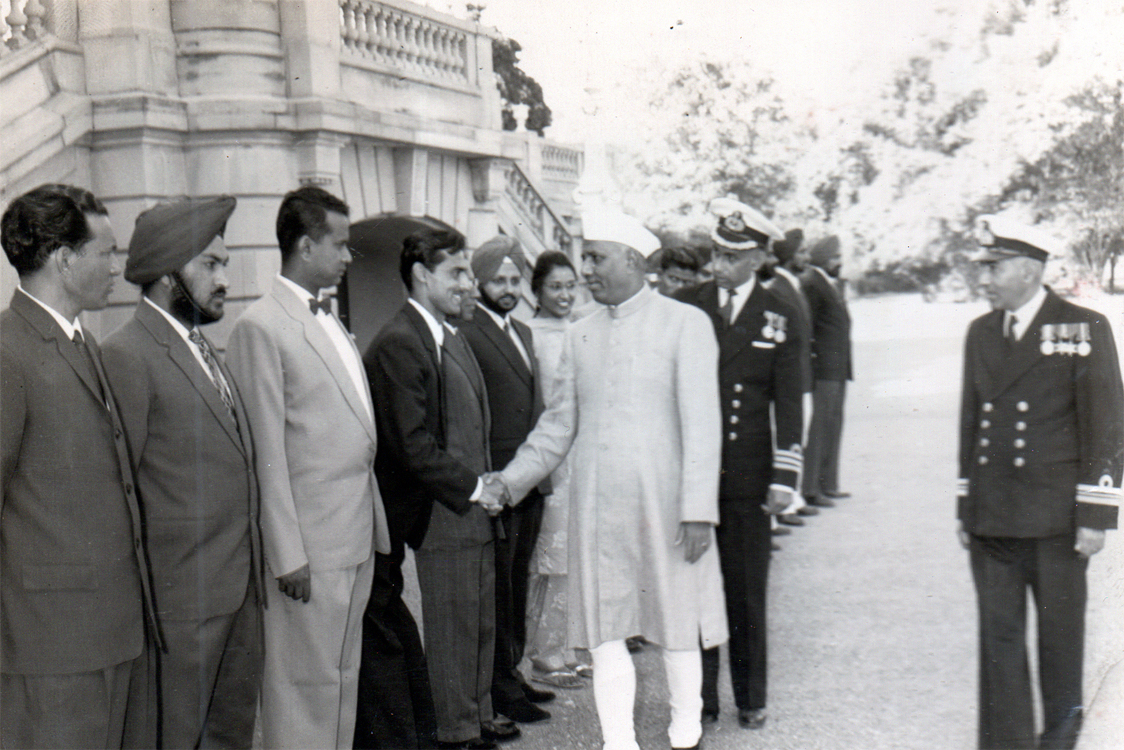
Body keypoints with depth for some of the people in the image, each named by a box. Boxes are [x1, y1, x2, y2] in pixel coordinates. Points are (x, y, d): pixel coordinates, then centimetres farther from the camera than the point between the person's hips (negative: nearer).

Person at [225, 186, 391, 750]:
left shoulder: (331, 323, 15)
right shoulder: (261, 327, -12)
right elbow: (267, 455, -15)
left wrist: (377, 527, 14)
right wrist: (288, 553, -16)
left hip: (357, 537, 8)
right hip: (310, 544, -8)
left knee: (343, 675, 16)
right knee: (303, 684, 1)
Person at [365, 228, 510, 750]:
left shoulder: (452, 338, 16)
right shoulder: (398, 344, -16)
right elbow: (411, 443, -20)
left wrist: (486, 484, 11)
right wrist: (471, 487, -14)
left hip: (474, 510, 9)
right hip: (442, 516, -9)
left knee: (482, 624, 17)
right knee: (451, 629, 2)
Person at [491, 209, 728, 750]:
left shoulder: (686, 324, -2)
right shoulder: (580, 335, 11)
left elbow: (701, 426, -7)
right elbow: (558, 426, 15)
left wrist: (698, 509, -13)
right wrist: (507, 482, 8)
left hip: (663, 503, -3)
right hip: (595, 506, 4)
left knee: (676, 629, 8)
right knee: (603, 631, 6)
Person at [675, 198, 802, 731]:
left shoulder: (777, 318, 3)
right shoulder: (685, 309, 4)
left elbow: (788, 405, 2)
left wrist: (784, 478, -4)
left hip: (748, 479, 0)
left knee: (747, 593, 6)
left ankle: (751, 701, 20)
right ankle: (700, 700, 15)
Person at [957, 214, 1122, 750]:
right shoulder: (980, 333, 10)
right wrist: (965, 508, 14)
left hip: (1055, 519, -4)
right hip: (990, 520, 4)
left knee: (1060, 631, 10)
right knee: (998, 636, 5)